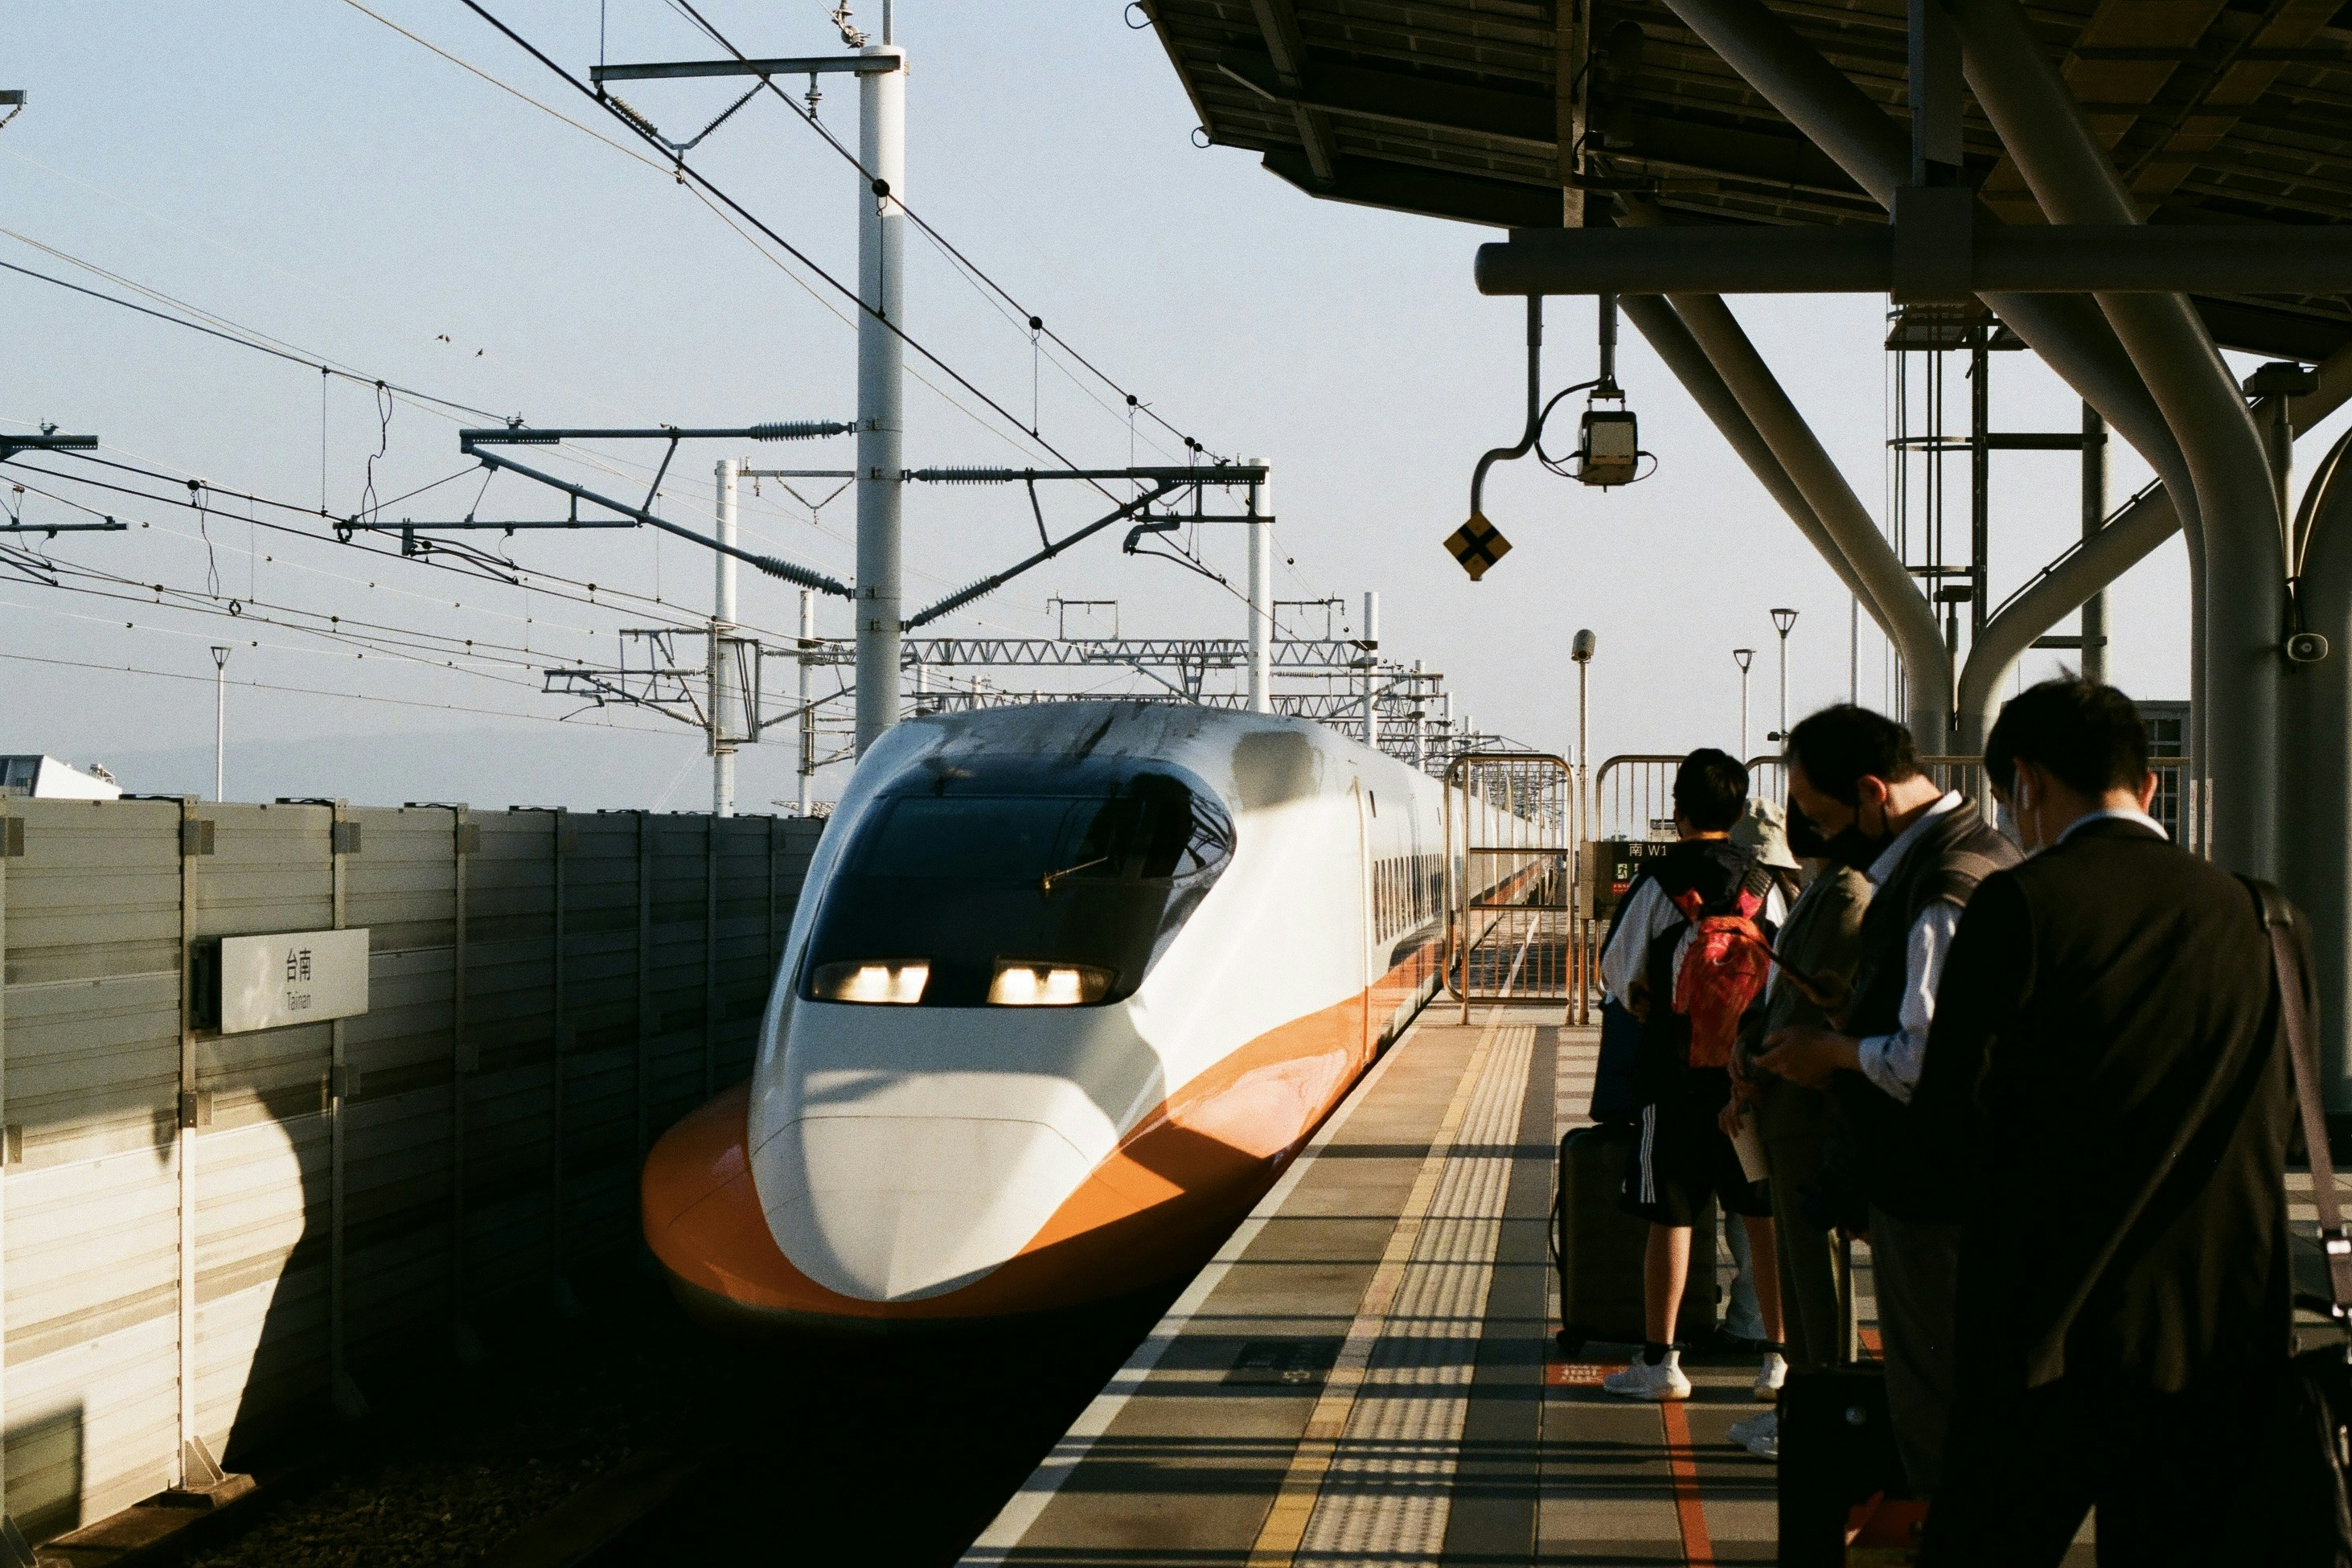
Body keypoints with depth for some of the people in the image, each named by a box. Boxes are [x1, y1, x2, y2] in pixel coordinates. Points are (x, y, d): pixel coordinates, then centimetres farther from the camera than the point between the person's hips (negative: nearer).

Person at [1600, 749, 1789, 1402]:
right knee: (1766, 1217, 8)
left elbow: (1618, 971, 0)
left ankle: (1660, 1361, 6)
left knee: (1670, 1218, 2)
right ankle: (1779, 1359, 10)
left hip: (1677, 1074, -3)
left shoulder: (1660, 883, -8)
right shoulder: (1764, 884, 2)